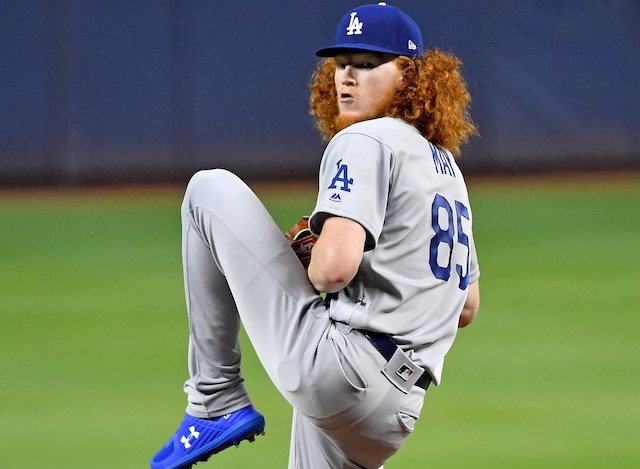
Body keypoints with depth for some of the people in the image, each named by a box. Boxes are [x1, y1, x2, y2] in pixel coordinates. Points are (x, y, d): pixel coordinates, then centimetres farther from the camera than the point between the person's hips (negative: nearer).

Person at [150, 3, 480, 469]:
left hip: (332, 365, -9)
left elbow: (335, 267, -21)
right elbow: (466, 308, 30)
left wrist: (310, 266, 2)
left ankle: (217, 402, 2)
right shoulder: (447, 166, 25)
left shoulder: (364, 141, -5)